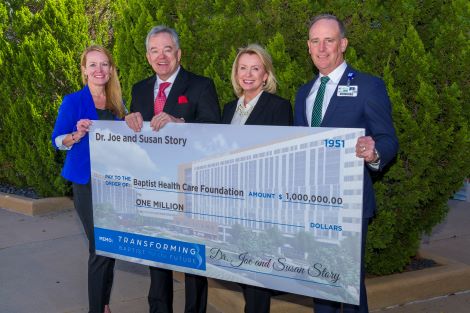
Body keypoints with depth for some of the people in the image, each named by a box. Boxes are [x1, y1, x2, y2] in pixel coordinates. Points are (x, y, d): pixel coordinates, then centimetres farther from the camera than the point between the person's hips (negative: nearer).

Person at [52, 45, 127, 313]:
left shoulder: (118, 104, 7)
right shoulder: (73, 102, -6)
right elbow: (57, 141, -6)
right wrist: (78, 134, -24)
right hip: (87, 183, -5)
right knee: (100, 249, -6)